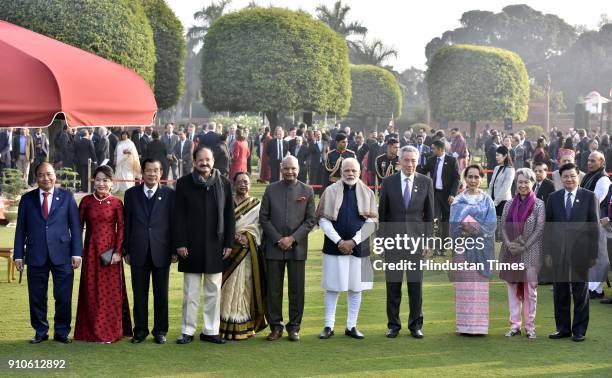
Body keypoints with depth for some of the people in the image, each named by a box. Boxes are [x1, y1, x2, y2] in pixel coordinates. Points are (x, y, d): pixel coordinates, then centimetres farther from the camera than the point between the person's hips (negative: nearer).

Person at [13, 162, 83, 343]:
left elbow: (75, 226, 3)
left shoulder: (67, 197, 6)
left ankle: (62, 332, 15)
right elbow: (21, 229, 8)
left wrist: (77, 253, -4)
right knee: (37, 298, 5)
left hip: (62, 255, -1)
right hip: (36, 256, 1)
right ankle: (40, 332, 18)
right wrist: (18, 254, 1)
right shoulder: (27, 199, 9)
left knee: (64, 297, 1)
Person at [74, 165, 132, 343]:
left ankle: (109, 331, 10)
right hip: (91, 250, 2)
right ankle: (91, 331, 13)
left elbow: (121, 228, -1)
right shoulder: (86, 201, 4)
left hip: (110, 250, -2)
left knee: (111, 290, 1)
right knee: (91, 290, 5)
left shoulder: (116, 203, 0)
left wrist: (118, 251, -10)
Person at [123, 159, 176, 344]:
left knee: (161, 294, 6)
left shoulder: (169, 194, 2)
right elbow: (126, 223, 7)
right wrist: (126, 250, 3)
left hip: (161, 251, -1)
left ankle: (160, 330, 16)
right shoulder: (131, 194, 7)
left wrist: (174, 250, -2)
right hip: (138, 252, 1)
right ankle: (140, 330, 15)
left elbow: (174, 223, 2)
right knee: (139, 294, 6)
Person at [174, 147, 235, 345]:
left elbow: (229, 215, 7)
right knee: (190, 293, 3)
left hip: (215, 246, 2)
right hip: (192, 247, -2)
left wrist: (229, 243, 1)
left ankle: (211, 330, 15)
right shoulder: (184, 183, 0)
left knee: (213, 292, 7)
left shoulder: (223, 183, 5)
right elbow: (178, 216, -2)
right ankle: (188, 331, 11)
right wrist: (180, 243, -8)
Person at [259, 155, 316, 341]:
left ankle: (294, 327, 10)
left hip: (297, 247, 0)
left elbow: (311, 220, 2)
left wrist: (292, 238, -9)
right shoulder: (271, 189, 7)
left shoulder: (307, 191, 5)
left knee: (297, 289, 2)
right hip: (274, 246, 0)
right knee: (273, 289, 2)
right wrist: (278, 239, -7)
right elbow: (263, 217, 4)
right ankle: (275, 326, 10)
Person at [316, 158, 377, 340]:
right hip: (334, 247, -1)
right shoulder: (330, 192, 2)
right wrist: (339, 241, -11)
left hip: (359, 247, 1)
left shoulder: (368, 193, 5)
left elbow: (372, 221, -1)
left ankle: (351, 326, 14)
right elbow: (323, 219, -3)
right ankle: (329, 326, 9)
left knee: (356, 287, 5)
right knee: (332, 287, 2)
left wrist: (353, 241, -10)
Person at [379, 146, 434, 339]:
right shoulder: (389, 182, 1)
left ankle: (416, 325, 13)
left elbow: (429, 213, 6)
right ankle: (393, 325, 14)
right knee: (393, 284, 5)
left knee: (416, 284, 3)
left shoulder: (426, 182, 2)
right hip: (393, 239, 0)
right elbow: (382, 212, 5)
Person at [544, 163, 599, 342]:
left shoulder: (589, 197, 1)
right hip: (558, 252, 2)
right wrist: (547, 252, 2)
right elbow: (548, 226, 8)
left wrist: (593, 253, -5)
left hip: (580, 252, -2)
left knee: (581, 292, 5)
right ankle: (563, 328, 17)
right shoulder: (553, 198, 7)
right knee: (560, 292, 7)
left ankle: (579, 330, 12)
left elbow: (594, 226, 0)